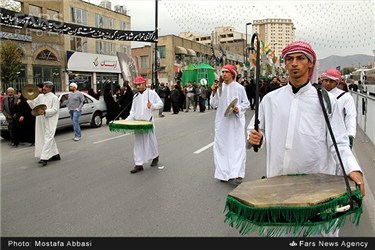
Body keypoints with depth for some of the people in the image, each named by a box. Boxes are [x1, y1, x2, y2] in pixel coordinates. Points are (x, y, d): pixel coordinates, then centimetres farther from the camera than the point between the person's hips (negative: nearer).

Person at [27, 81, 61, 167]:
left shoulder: (54, 97, -5)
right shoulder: (40, 96, 15)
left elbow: (54, 110, -14)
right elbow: (33, 105, 17)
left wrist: (44, 112, -27)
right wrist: (30, 98, 2)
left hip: (50, 121, -8)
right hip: (41, 121, 8)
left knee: (48, 138, -12)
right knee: (44, 138, 13)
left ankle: (44, 158, -16)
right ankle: (55, 155, 23)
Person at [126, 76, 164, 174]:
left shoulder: (152, 93, 0)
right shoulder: (135, 96, 15)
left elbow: (160, 104, 1)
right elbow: (133, 111, 15)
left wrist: (152, 105, -17)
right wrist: (127, 120, 3)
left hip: (148, 122, -4)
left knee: (151, 140, 9)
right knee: (138, 144, 3)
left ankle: (155, 157, 35)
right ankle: (139, 164, 7)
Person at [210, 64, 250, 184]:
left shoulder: (239, 88, -1)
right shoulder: (218, 87, 5)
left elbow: (246, 103, 4)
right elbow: (214, 105, 4)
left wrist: (238, 109, -14)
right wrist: (214, 92, -7)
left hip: (236, 122, -3)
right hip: (222, 122, 3)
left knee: (237, 146, -6)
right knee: (222, 146, 5)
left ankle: (237, 174, -5)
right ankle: (224, 173, 16)